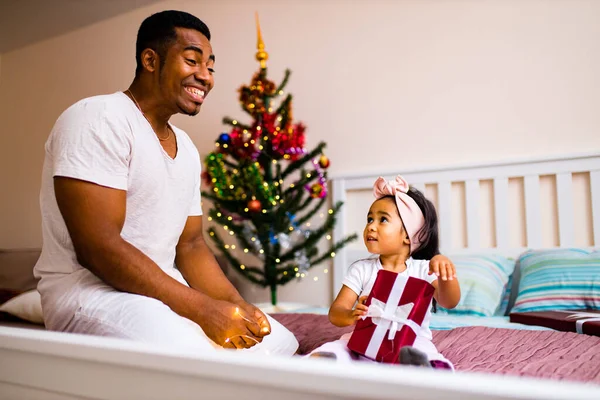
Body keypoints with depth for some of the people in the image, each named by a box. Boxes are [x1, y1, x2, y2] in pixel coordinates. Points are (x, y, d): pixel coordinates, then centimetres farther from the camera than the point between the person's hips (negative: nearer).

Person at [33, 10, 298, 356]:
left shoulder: (186, 148, 11)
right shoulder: (99, 119, -15)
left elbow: (190, 245, 11)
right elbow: (98, 249, -23)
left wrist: (237, 306, -7)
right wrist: (204, 310, -25)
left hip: (163, 288, 8)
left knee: (281, 343, 5)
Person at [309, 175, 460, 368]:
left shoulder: (424, 269, 5)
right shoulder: (361, 269, 9)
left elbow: (449, 302, -9)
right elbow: (335, 312, 1)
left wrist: (445, 275, -31)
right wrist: (351, 316, -24)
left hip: (412, 343, -1)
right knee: (320, 356, -29)